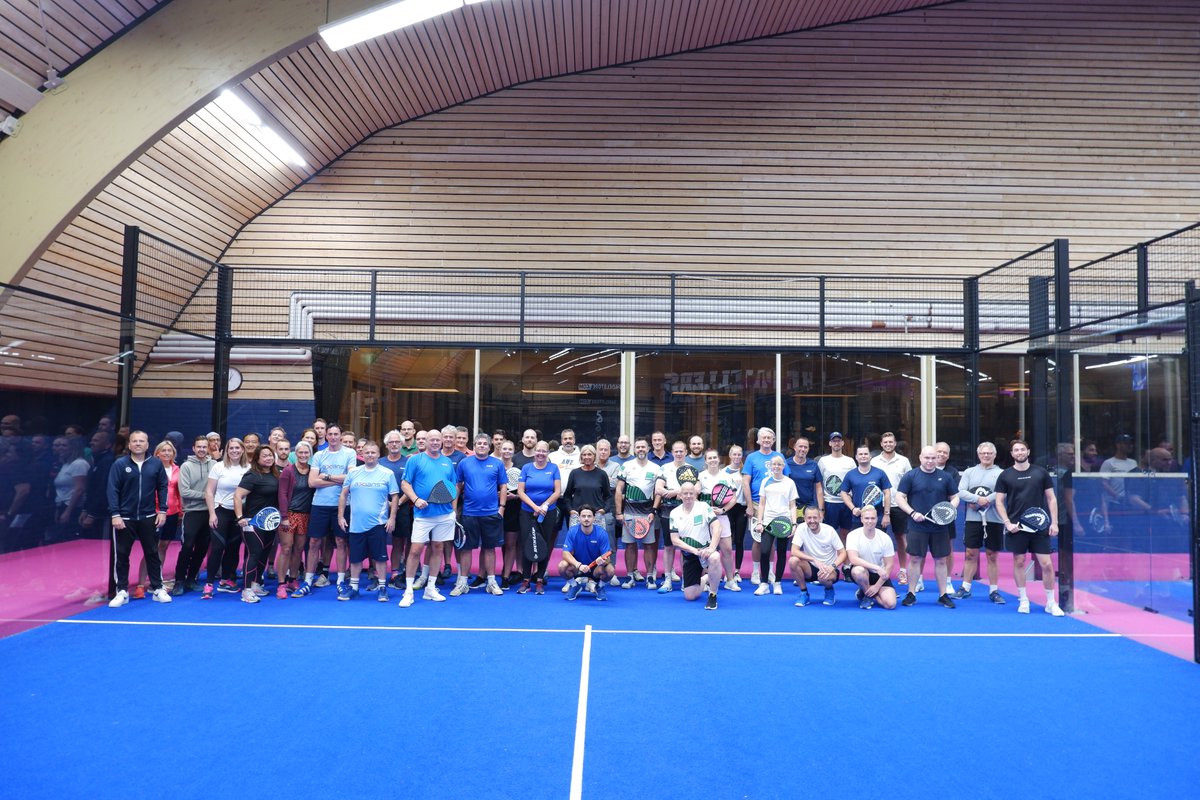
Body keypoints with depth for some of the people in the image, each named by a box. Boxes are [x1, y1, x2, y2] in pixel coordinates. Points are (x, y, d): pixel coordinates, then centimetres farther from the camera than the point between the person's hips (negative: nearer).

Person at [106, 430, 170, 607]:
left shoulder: (156, 464, 1)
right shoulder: (119, 464, -5)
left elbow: (162, 487, 5)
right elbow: (113, 490, -6)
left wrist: (162, 511, 0)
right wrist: (115, 515, -12)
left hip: (148, 517, 1)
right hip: (124, 518, -1)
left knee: (152, 553, 9)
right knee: (121, 555, 6)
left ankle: (158, 589, 17)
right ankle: (122, 592, 18)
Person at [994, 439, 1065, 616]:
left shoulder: (1041, 473, 4)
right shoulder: (1005, 476, 2)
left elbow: (1051, 498, 7)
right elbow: (999, 502, 3)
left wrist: (1054, 522, -1)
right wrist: (1007, 523, -8)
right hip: (1016, 527, 0)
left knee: (1046, 564, -2)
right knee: (1019, 562, 5)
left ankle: (1051, 603, 12)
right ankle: (1023, 600, 17)